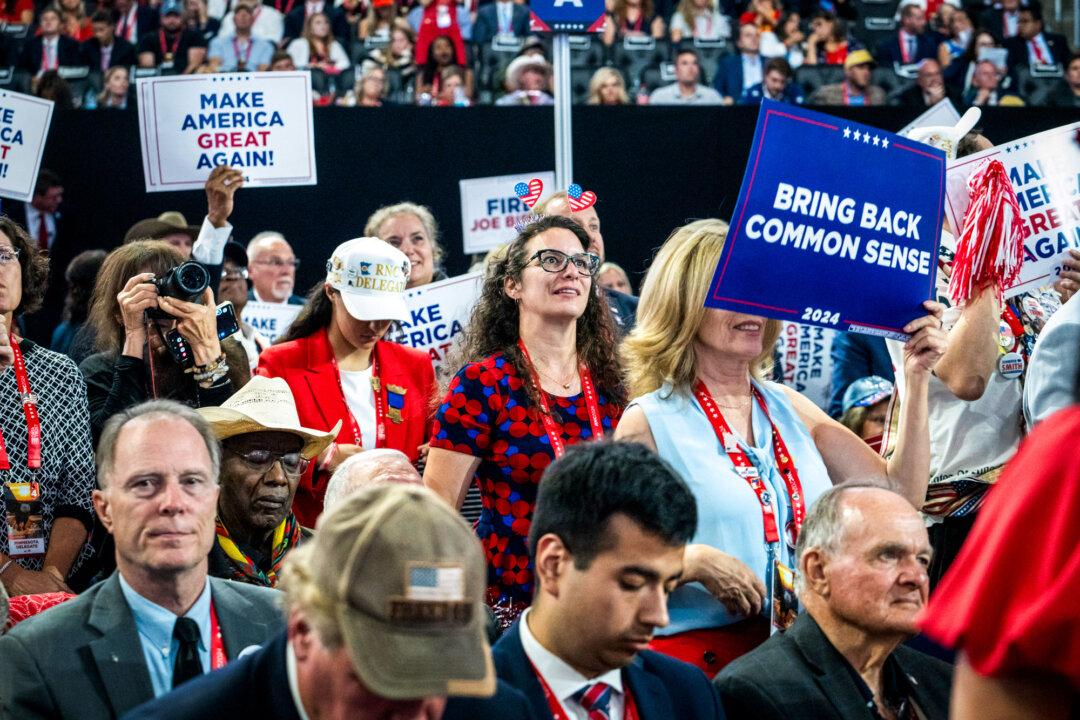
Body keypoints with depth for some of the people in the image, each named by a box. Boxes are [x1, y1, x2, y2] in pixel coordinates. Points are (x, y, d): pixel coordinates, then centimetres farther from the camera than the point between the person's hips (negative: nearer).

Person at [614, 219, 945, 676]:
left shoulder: (787, 408, 16)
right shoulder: (650, 423, 0)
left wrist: (916, 380, 6)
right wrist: (697, 563, -19)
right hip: (701, 653, -5)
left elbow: (899, 496, 11)